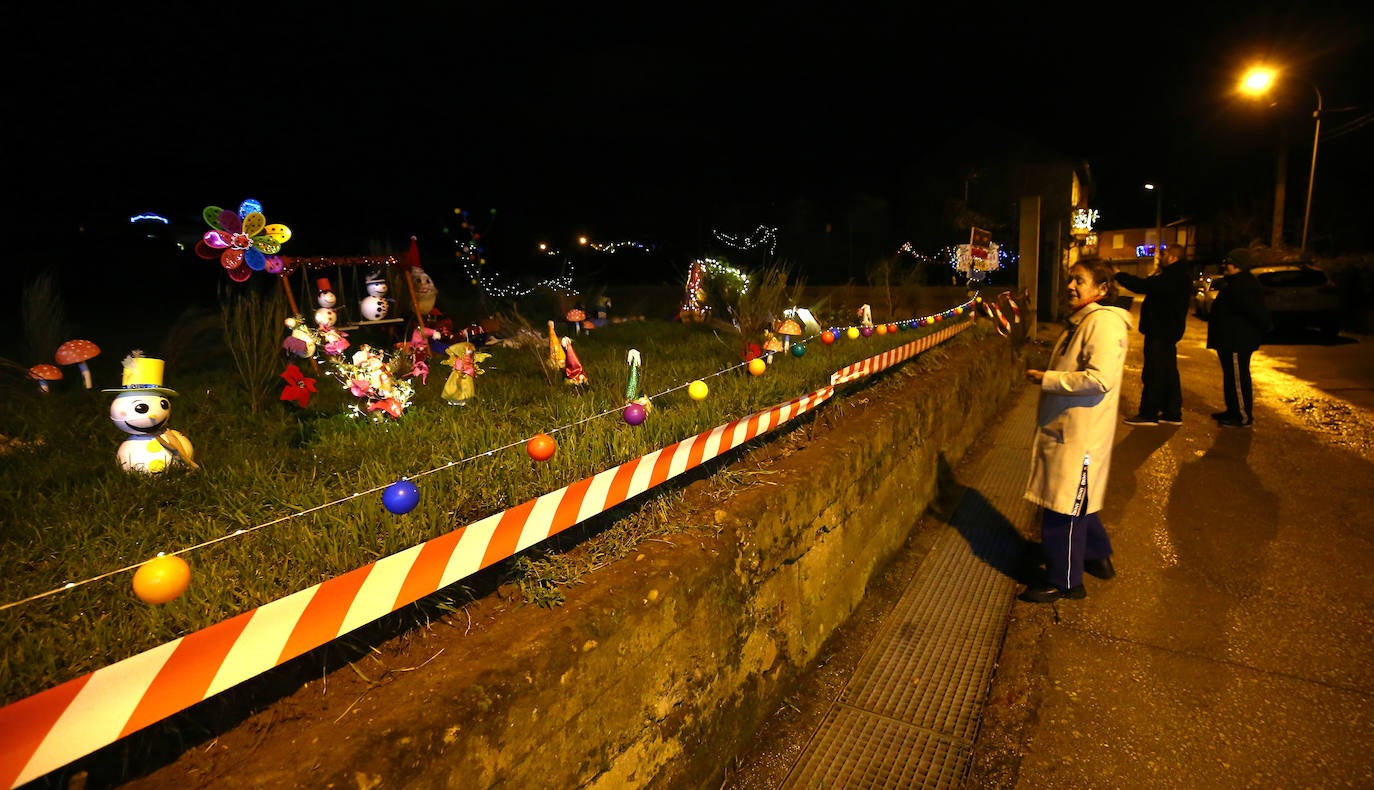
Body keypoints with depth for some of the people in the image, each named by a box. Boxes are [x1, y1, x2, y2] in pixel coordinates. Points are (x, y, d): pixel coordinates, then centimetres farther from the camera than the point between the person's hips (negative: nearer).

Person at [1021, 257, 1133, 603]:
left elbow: (1100, 378, -27)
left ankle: (1064, 581, 13)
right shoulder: (1081, 321, 15)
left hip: (1080, 433, -10)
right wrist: (1047, 377, 12)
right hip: (1066, 428, 10)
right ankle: (1098, 557, 41)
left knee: (1064, 506, -1)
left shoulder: (1105, 322, -17)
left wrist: (1047, 378, -19)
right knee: (1077, 502, 22)